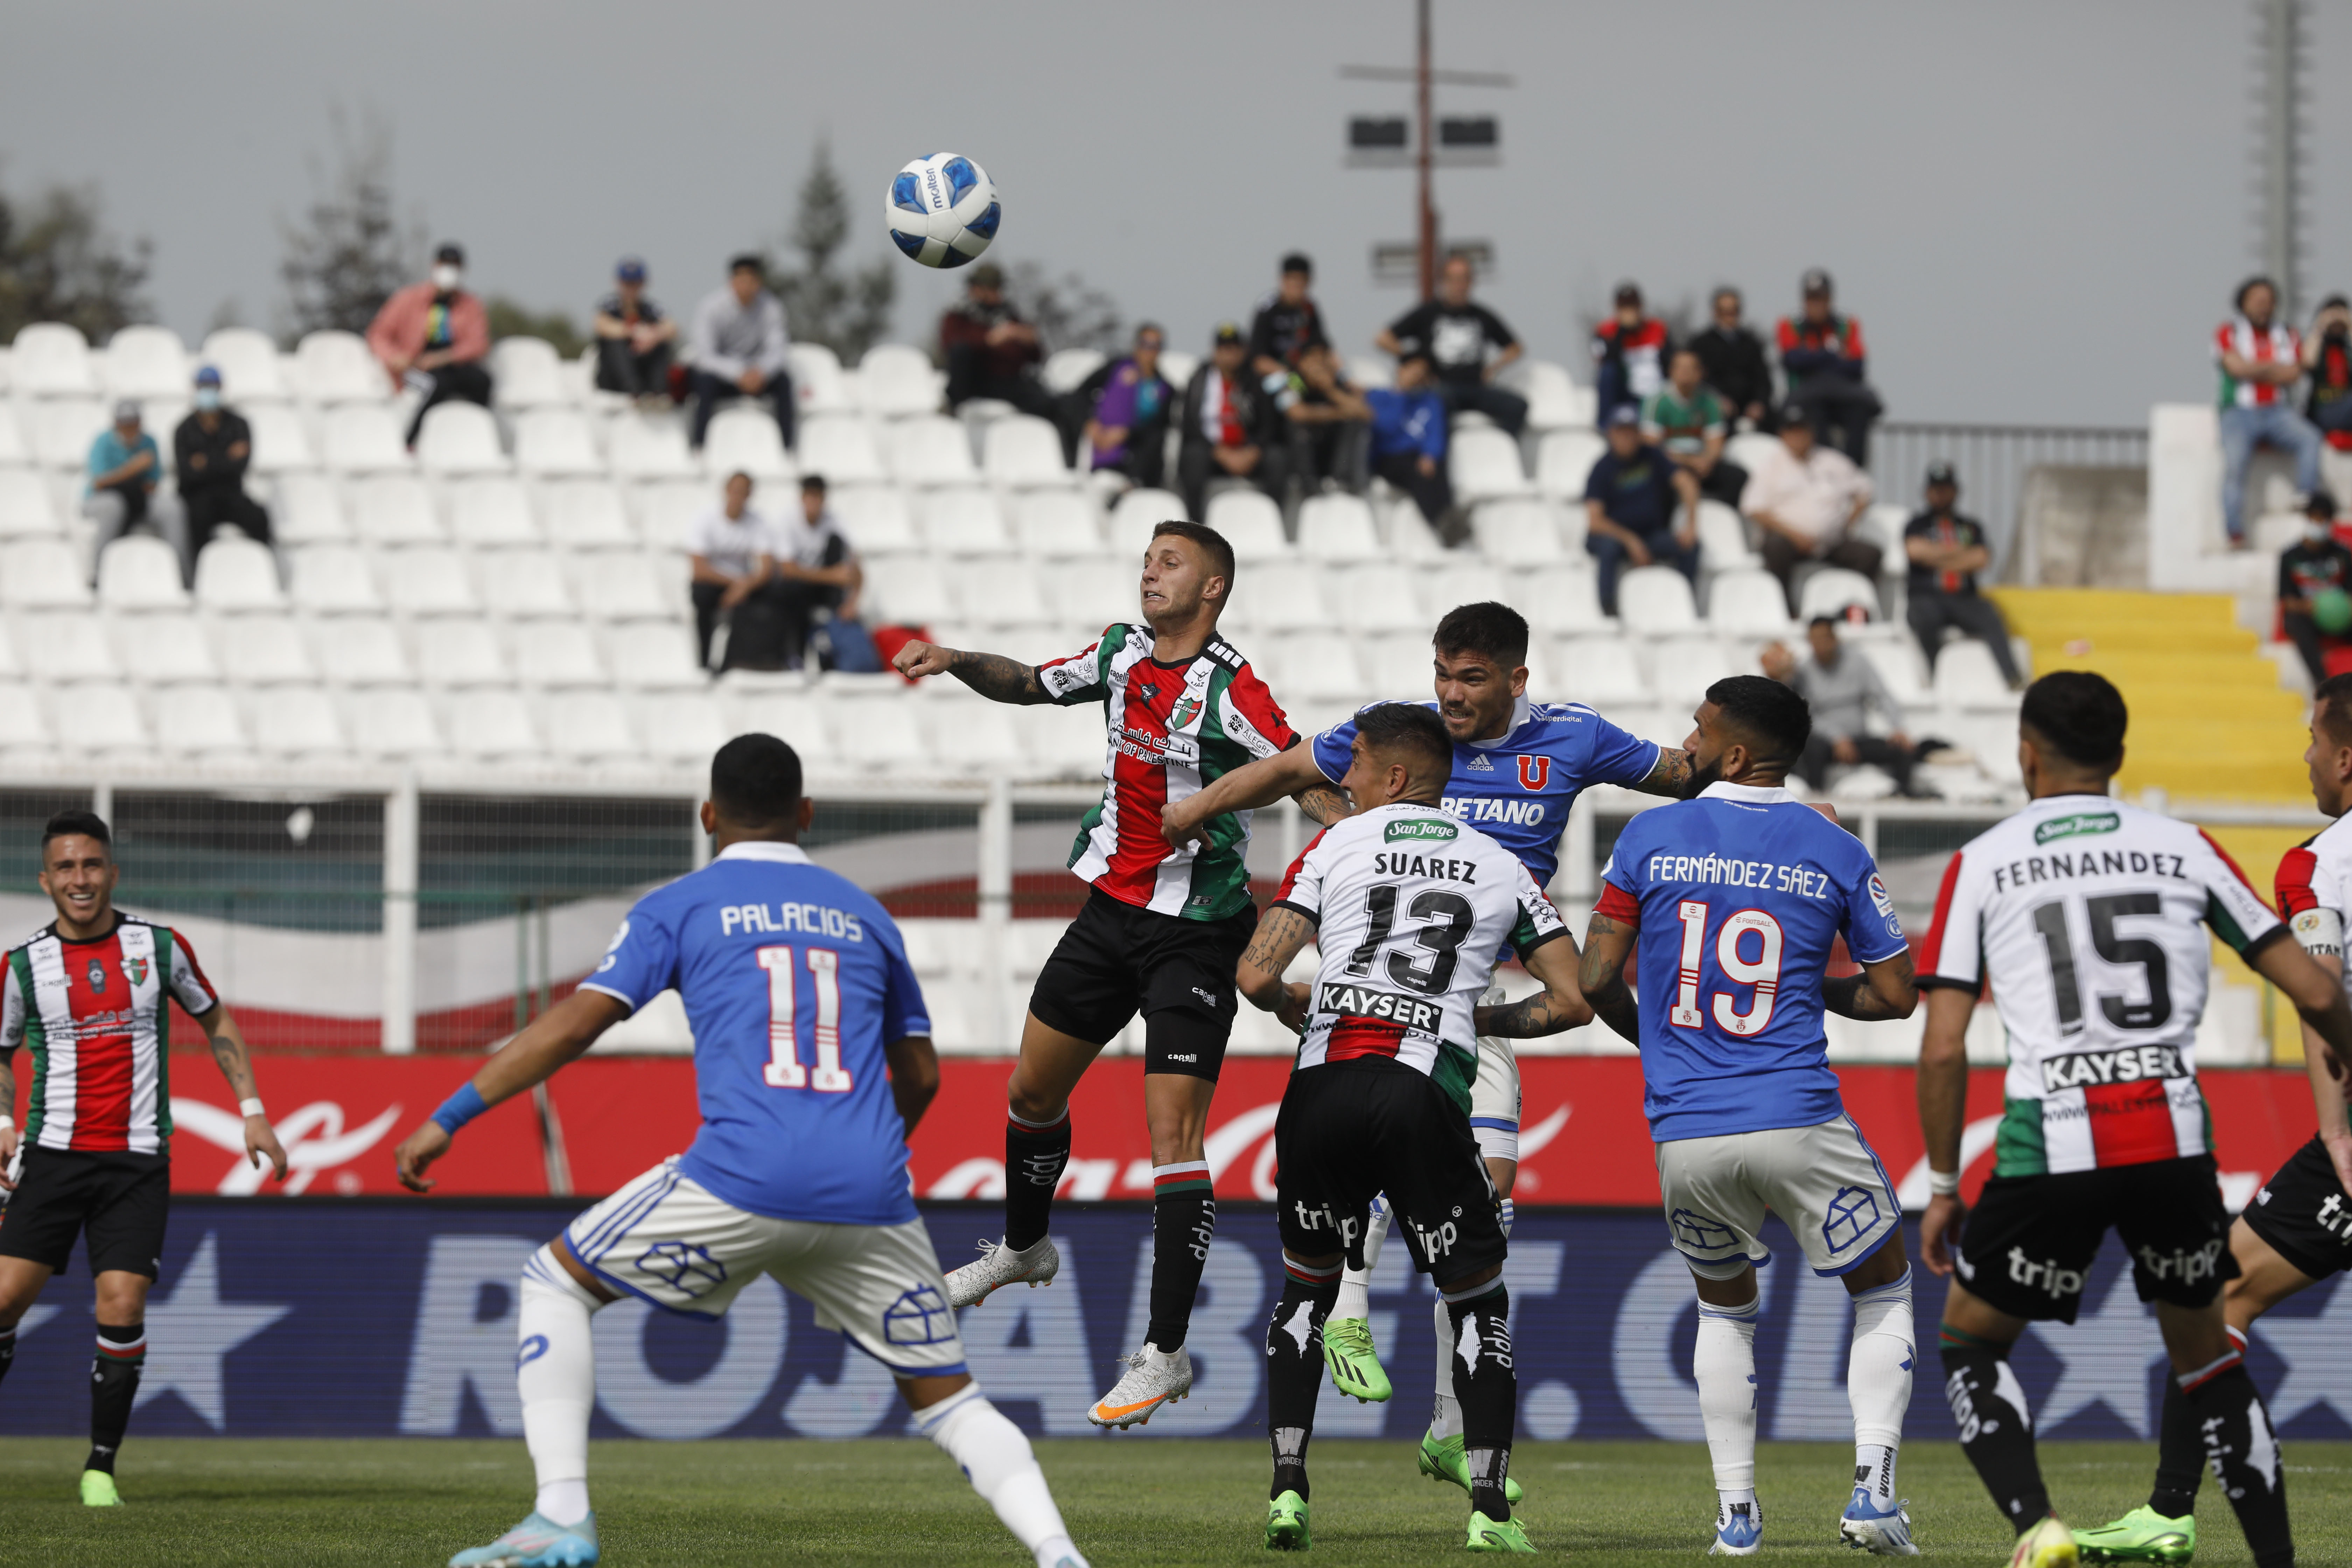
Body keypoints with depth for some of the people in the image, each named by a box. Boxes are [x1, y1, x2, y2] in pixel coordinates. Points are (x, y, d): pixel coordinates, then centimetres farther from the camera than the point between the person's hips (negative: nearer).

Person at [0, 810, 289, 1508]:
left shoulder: (160, 947, 3)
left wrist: (252, 1111, 11)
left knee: (122, 1308, -12)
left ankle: (101, 1467, 1)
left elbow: (216, 1019, 17)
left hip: (136, 1161, 0)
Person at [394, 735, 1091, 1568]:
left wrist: (448, 1118, 6)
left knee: (554, 1282, 15)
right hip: (870, 1200, 3)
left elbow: (573, 1026, 2)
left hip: (743, 1182, -3)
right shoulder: (862, 913, 21)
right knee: (949, 1398, 15)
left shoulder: (677, 907, 11)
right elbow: (920, 1076, 26)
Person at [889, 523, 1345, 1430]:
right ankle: (1024, 1248, 47)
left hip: (1194, 933, -7)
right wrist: (958, 663, 4)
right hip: (1112, 907, 7)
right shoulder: (1122, 651, 4)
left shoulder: (1230, 689, -18)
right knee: (1033, 1090, 19)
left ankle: (1164, 1354, -10)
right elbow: (1030, 684, 21)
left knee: (1173, 1132, -12)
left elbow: (1308, 779, -25)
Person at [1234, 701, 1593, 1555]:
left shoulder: (1337, 845, 12)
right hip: (1425, 1096, 0)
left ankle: (1287, 1486, 10)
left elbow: (1256, 977, 3)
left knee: (1306, 1288, 21)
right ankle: (1489, 1506, 2)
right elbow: (1571, 1003, 13)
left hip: (1323, 1089, 0)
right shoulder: (1503, 869, 18)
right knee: (1478, 1300, 15)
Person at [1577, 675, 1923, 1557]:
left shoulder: (1650, 838, 3)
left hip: (1684, 1135, 2)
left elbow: (1595, 982, 3)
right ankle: (1873, 1488, 0)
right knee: (1884, 1292, 17)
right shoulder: (1835, 853, 3)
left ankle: (1735, 1509, 16)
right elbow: (1896, 995, 7)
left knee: (1724, 1307, 25)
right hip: (1797, 1122, -1)